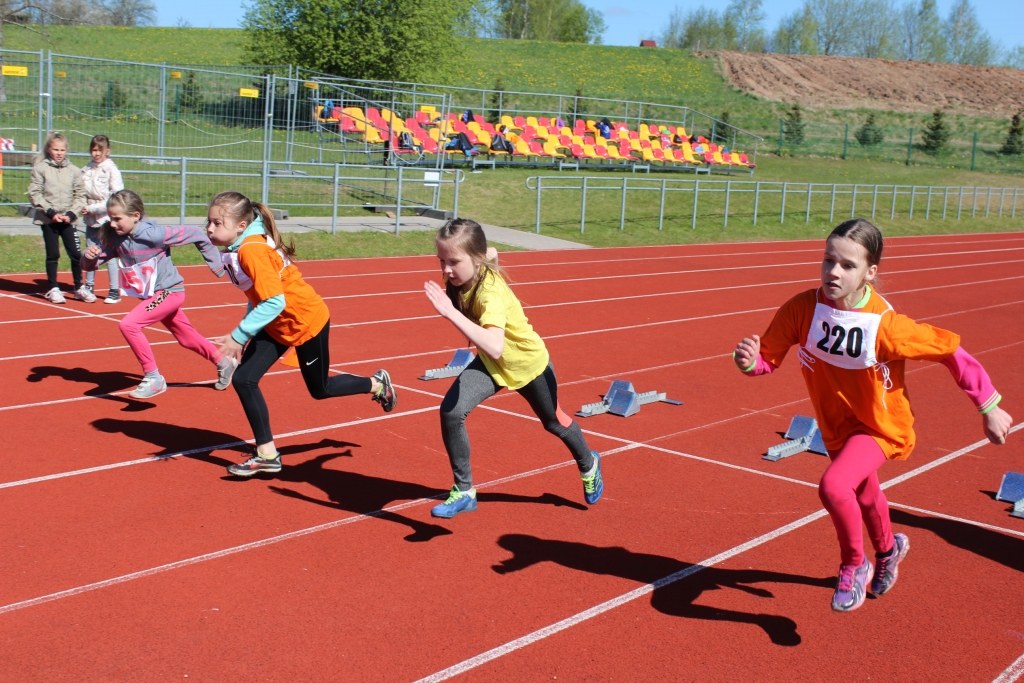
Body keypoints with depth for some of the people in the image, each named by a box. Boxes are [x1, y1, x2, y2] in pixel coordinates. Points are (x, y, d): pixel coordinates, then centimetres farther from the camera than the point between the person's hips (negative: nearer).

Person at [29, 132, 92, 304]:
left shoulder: (73, 170, 3)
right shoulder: (40, 168, -2)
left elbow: (80, 195, 3)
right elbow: (34, 193, -5)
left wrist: (71, 214, -9)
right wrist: (50, 212, -13)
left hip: (68, 219, 1)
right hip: (48, 219, -1)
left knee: (76, 254, -1)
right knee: (53, 254, 5)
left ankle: (79, 287, 13)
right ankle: (53, 289, 16)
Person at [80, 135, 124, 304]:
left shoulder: (111, 170, -9)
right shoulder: (86, 170, 6)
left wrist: (93, 208, -16)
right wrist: (83, 207, -7)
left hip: (107, 219, -5)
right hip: (91, 220, 5)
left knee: (109, 255, -1)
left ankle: (115, 291, 6)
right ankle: (89, 286, 26)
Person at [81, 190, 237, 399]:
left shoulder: (153, 234, -26)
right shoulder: (114, 238, -8)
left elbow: (195, 234, -20)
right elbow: (90, 265, -3)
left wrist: (216, 265, -12)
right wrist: (89, 256, -27)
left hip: (169, 291, -7)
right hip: (153, 295, 8)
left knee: (129, 324, -22)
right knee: (187, 338, 21)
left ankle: (154, 379, -12)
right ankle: (223, 363, 43)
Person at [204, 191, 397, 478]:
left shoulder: (251, 251, -30)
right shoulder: (239, 248, -2)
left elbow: (274, 302, -34)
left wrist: (239, 336, -32)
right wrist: (246, 333, 5)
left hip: (307, 320, -8)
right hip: (276, 325, 9)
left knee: (320, 389, 11)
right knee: (243, 379, -2)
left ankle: (377, 384, 38)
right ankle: (267, 454, 9)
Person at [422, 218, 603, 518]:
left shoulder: (491, 293, -41)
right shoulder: (461, 278, -20)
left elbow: (495, 347, -58)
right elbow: (491, 253, 3)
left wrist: (452, 313, -61)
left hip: (527, 362, -5)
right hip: (491, 363, 5)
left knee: (554, 423, 20)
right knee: (451, 411, -17)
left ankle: (589, 465, 54)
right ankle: (464, 492, 0)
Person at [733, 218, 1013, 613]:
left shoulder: (886, 325, -32)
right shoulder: (801, 309, -23)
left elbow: (951, 351, -20)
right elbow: (769, 358, -16)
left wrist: (989, 407, -13)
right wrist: (749, 361, -40)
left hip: (880, 426, -5)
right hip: (835, 425, 5)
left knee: (833, 486, -29)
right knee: (864, 496, 28)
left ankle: (854, 566, 1)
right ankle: (888, 549, 64)